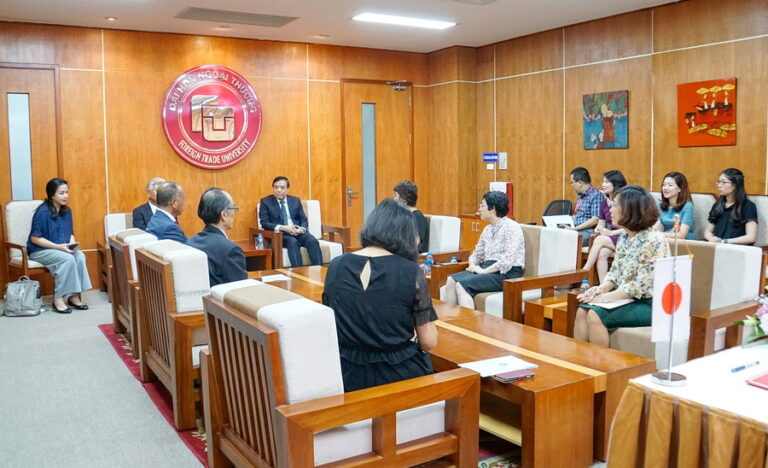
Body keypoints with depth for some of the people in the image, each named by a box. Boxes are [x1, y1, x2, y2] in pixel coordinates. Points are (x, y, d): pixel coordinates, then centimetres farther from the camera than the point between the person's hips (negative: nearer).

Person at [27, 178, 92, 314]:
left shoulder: (67, 210, 4)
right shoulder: (43, 212, -17)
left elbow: (70, 233, 12)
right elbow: (35, 238, -17)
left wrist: (72, 244, -10)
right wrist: (59, 246, -24)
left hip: (62, 249, 6)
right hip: (40, 250, -6)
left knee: (80, 256, -24)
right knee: (67, 259, -31)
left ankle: (74, 296, -17)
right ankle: (58, 299, -23)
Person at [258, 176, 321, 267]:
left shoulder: (296, 200, 16)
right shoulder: (266, 201, 6)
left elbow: (304, 220, 15)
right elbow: (264, 223, -4)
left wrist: (302, 229, -11)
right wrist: (282, 228, -19)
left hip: (297, 232, 3)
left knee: (312, 240, -27)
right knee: (293, 242, -35)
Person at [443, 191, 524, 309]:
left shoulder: (511, 227, -9)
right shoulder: (488, 229, 17)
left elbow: (508, 261, -19)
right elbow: (477, 254, 24)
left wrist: (484, 271, -17)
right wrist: (473, 265, 1)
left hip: (506, 274, -8)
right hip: (487, 269, 8)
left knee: (462, 285, -26)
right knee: (451, 280, -13)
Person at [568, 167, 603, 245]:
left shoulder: (595, 195, -6)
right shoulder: (580, 195, 21)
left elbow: (595, 220, -13)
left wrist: (574, 228, -15)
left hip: (589, 232, -8)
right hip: (576, 230, 8)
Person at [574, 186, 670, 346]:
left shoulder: (654, 241, -17)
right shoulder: (623, 237, 8)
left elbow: (640, 285, -21)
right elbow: (615, 271, 11)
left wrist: (605, 297, -21)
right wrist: (602, 288, -10)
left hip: (649, 305, -7)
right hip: (624, 299, 7)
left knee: (595, 315, -24)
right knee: (582, 310, -15)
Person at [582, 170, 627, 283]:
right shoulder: (604, 203, 13)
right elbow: (601, 224, 18)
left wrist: (611, 232, -17)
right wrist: (598, 229, -5)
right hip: (610, 241, 5)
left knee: (600, 240, -29)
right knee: (602, 252, -28)